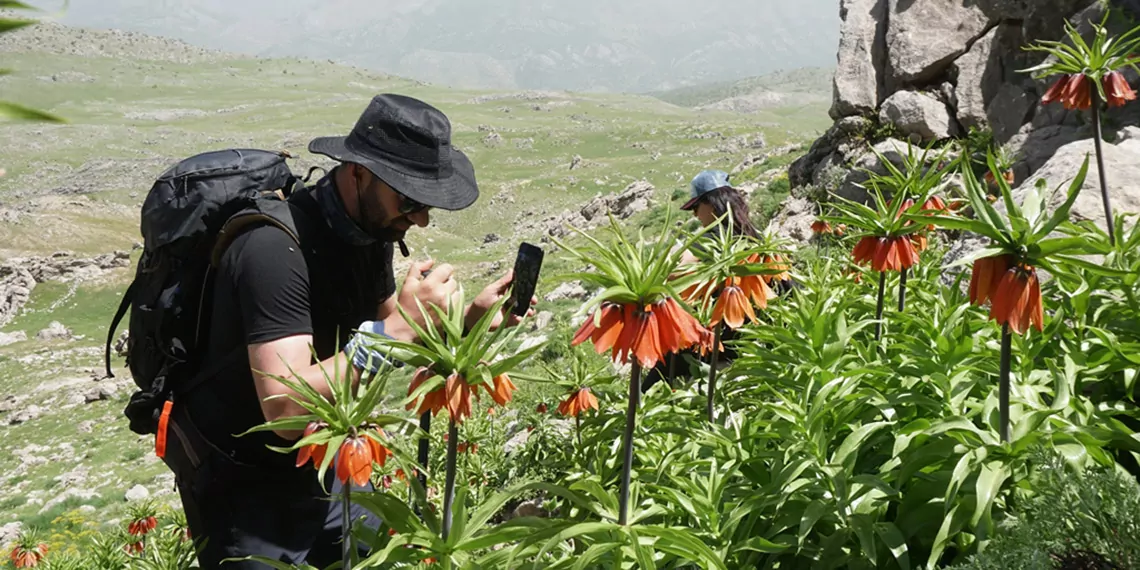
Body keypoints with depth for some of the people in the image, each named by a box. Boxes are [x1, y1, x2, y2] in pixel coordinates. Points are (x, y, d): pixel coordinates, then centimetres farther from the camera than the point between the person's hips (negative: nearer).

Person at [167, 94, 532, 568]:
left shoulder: (369, 227, -4)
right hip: (243, 486, -8)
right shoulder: (276, 249, -30)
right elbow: (287, 409, -36)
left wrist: (469, 318, -10)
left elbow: (391, 340, 7)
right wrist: (398, 327, -36)